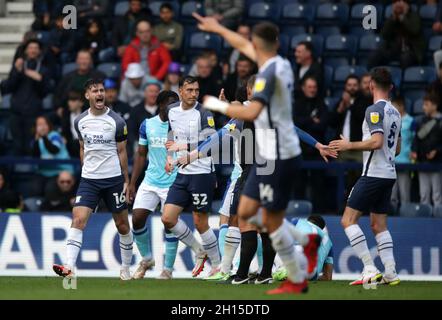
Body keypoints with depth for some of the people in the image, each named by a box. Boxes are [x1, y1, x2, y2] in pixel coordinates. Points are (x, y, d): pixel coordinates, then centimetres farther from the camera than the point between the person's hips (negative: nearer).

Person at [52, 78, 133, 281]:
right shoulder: (80, 121, 4)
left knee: (122, 225, 7)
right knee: (78, 220, -16)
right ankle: (69, 268, -24)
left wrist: (126, 180, 1)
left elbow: (121, 152, 1)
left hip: (114, 178, -2)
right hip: (88, 180, 2)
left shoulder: (116, 121, -5)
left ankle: (126, 268, 24)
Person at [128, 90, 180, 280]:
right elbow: (141, 154, 11)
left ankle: (168, 268, 5)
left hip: (173, 183, -3)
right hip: (150, 182, 3)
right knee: (137, 219, -5)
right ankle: (146, 259, 18)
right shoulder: (147, 125, 5)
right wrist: (132, 184, 7)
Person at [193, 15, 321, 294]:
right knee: (246, 212, 11)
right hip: (271, 154, 9)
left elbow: (251, 112, -30)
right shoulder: (281, 64, 8)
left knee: (272, 221, -1)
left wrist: (218, 105, -16)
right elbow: (244, 47, 27)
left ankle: (297, 280, 8)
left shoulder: (269, 72, -18)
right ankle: (307, 241, 18)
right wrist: (218, 29, 40)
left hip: (278, 157, -9)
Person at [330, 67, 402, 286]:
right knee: (379, 225, 13)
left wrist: (349, 145, -15)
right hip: (389, 174, 9)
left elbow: (377, 141, -24)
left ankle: (370, 269, -15)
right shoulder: (395, 112, 14)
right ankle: (390, 273, 4)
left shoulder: (375, 110, -13)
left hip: (373, 175, -9)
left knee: (348, 220, -6)